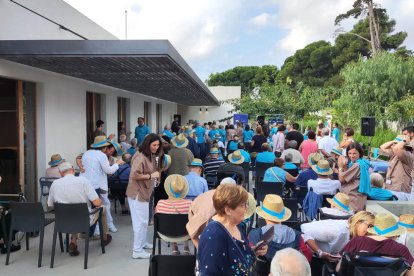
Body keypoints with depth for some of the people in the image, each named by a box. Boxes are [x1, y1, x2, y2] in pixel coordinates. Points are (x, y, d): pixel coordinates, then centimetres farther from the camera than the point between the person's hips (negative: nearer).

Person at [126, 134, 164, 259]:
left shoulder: (151, 156, 9)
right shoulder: (140, 157, -20)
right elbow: (134, 175, -28)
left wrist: (156, 175, 4)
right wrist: (151, 176, -24)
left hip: (144, 192, 10)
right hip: (137, 193, -10)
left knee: (144, 220, 20)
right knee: (140, 221, -6)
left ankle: (142, 242, 35)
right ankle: (137, 251, 2)